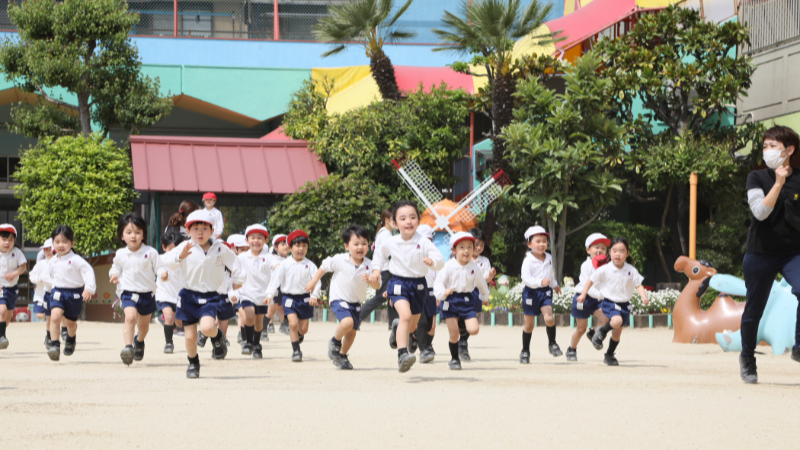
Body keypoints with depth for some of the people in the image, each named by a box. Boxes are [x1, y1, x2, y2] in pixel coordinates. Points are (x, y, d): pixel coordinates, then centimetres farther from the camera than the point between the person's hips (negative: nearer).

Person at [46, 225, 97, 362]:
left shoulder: (76, 260, -12)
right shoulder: (53, 261, 5)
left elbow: (88, 272, -16)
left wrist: (89, 289, -26)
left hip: (74, 294, -2)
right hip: (58, 292, 2)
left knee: (71, 322, 15)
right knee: (54, 317, -22)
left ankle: (71, 340, 47)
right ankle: (54, 345, -21)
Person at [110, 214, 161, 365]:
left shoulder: (150, 252, -6)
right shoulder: (120, 254, 0)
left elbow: (159, 269, -4)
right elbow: (116, 268, 15)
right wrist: (114, 275, -6)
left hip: (147, 294, 1)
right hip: (129, 294, -1)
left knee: (144, 324, 18)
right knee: (130, 317, -26)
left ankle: (139, 341, 49)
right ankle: (128, 347, -31)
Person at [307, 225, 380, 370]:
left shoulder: (369, 265, -10)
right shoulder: (339, 260, -16)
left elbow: (377, 286, -11)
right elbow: (324, 267, 2)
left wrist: (370, 280, -33)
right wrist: (313, 282, 9)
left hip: (356, 302, 4)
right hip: (339, 299, -4)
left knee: (352, 331, 12)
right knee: (347, 322, -28)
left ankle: (342, 356, 35)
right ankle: (335, 341, 2)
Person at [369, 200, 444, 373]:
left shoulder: (424, 243, -11)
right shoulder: (391, 243, -5)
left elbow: (440, 261, -19)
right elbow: (380, 254, 18)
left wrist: (433, 261, -40)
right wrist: (376, 269, 7)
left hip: (419, 285, 2)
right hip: (398, 283, -2)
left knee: (412, 325, 16)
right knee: (405, 315, -26)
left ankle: (397, 327, 54)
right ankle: (402, 354, -29)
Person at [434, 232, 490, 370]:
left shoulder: (475, 268, 0)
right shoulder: (449, 267, -9)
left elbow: (481, 284, 17)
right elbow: (439, 282, -12)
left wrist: (485, 297, 30)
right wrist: (443, 293, -32)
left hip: (467, 300, 2)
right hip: (451, 301, -2)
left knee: (474, 330, -13)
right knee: (453, 334, -4)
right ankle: (454, 359, 17)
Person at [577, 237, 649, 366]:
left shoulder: (631, 270, -3)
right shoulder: (605, 270, -9)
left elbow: (638, 285, 0)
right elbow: (591, 280, 0)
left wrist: (644, 297, -17)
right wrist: (583, 294, -5)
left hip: (624, 304, 4)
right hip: (610, 302, -4)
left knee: (617, 333, 11)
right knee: (617, 321, -32)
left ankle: (609, 356, 32)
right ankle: (601, 332, -1)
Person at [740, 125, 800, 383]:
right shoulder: (757, 178, -1)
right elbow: (760, 211, -17)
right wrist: (779, 183, -21)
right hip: (761, 253, 0)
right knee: (754, 310, 8)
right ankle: (747, 358, 31)